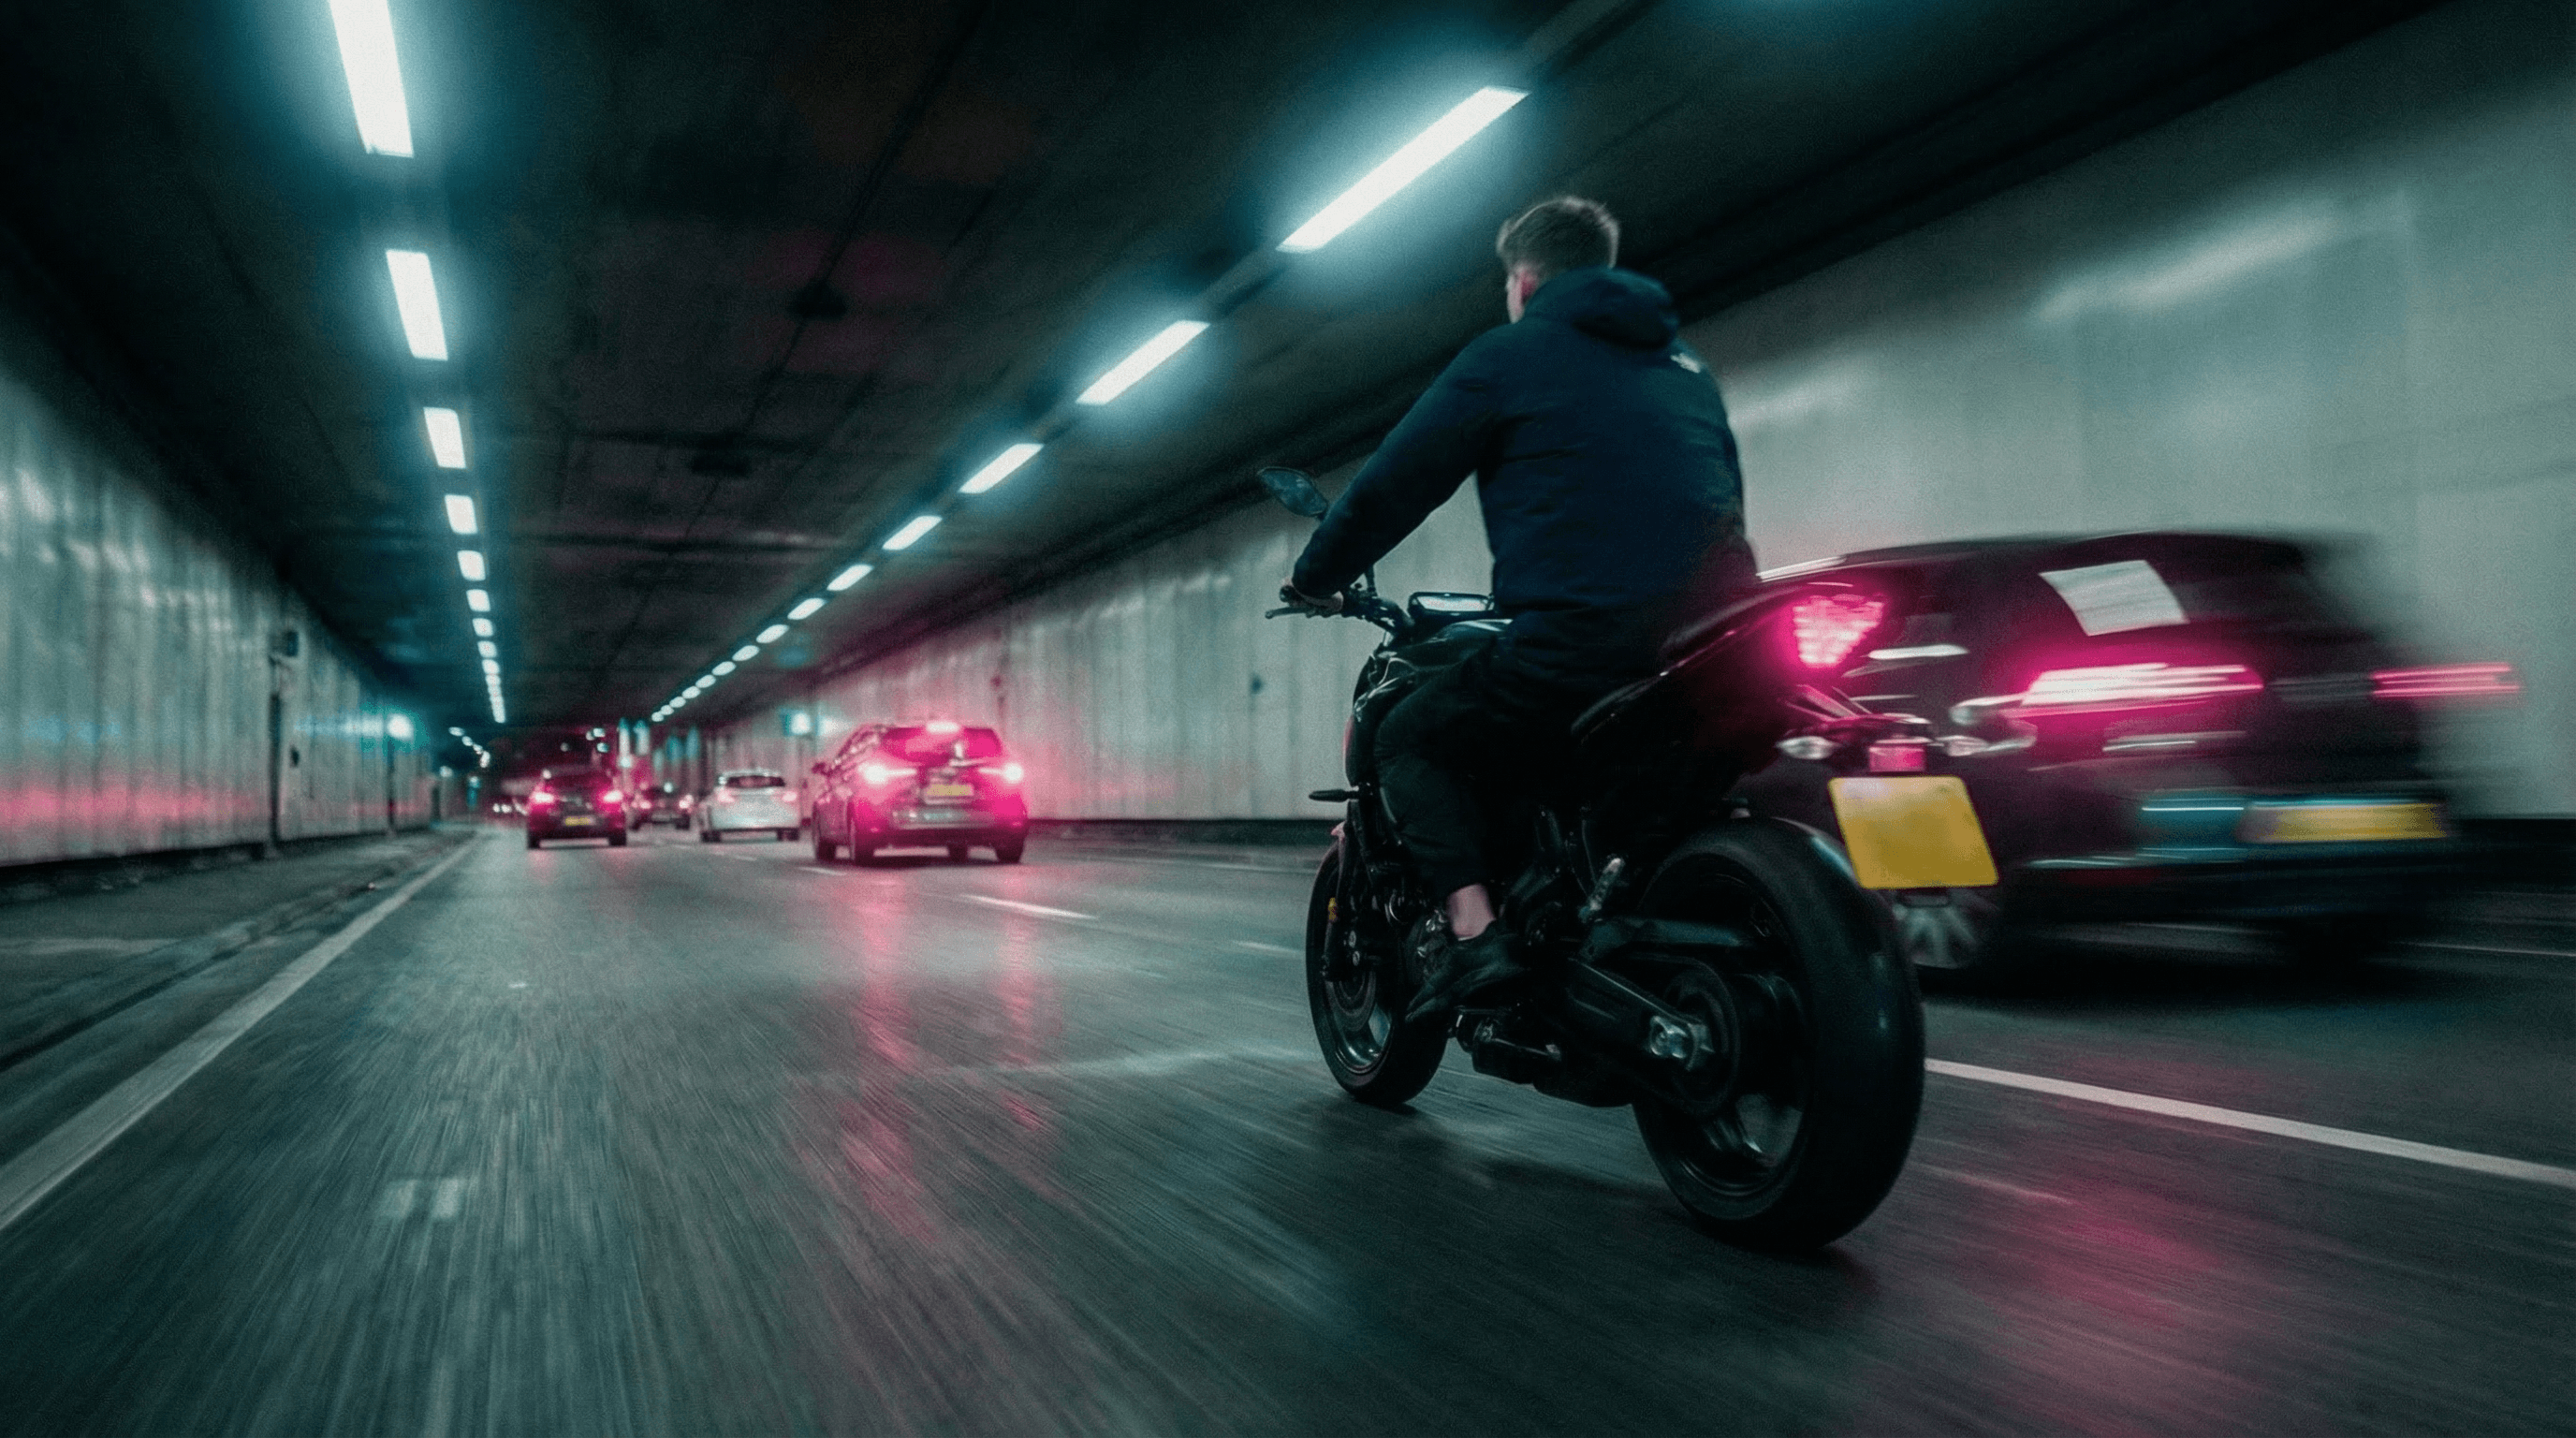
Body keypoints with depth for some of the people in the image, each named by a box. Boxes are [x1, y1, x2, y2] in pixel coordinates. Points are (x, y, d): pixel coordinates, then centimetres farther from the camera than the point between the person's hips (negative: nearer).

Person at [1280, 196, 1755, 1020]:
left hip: (1586, 634, -7)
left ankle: (1474, 933, -8)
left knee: (1410, 740, 9)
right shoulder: (1686, 364, 26)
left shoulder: (1508, 355, 7)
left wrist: (1315, 577, 23)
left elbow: (1394, 484, 9)